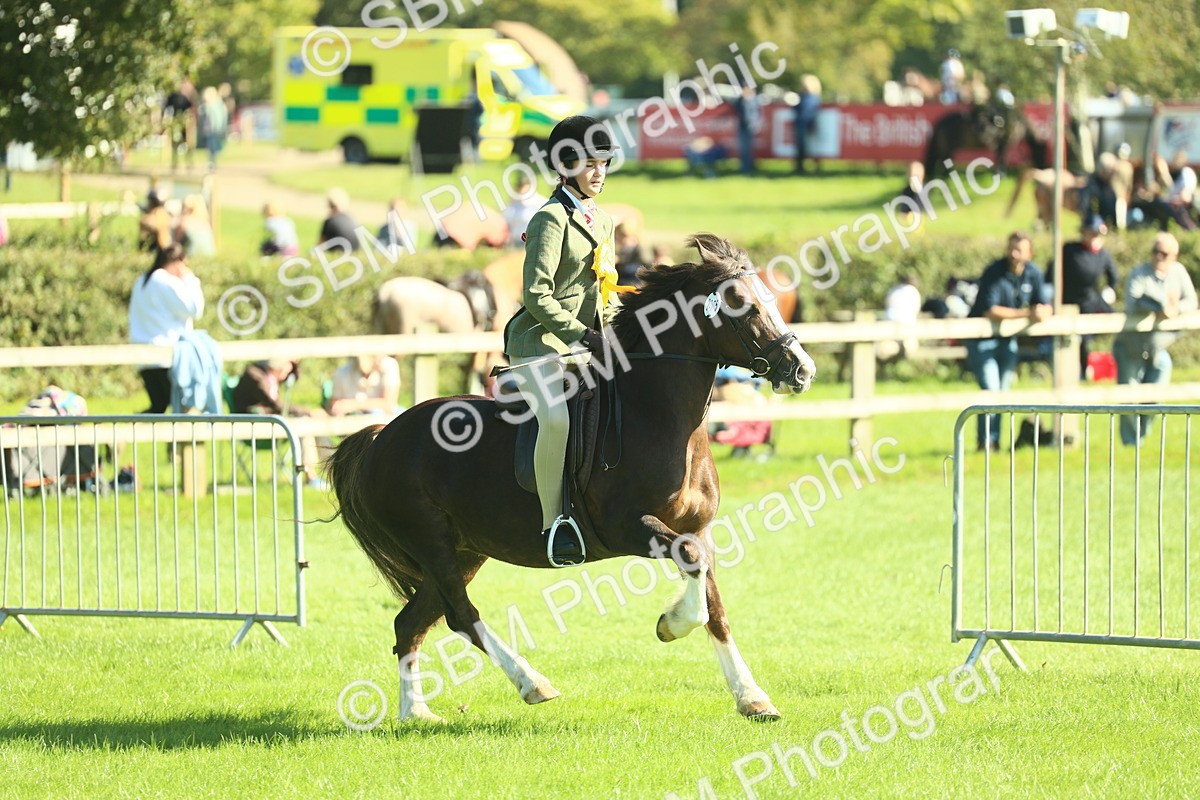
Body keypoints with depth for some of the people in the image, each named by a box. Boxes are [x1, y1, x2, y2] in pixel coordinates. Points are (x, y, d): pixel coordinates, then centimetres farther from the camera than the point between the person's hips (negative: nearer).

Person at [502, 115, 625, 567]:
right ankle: (554, 524, -26)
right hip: (540, 344, -9)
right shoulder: (552, 220, -9)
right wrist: (585, 335, -19)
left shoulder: (601, 222, 17)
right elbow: (537, 296, -16)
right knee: (557, 418, -31)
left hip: (583, 346, 9)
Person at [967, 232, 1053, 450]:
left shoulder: (1034, 274, -3)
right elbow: (990, 311, -29)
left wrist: (1043, 312, -22)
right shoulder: (994, 272, -21)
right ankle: (986, 441, 1)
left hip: (1007, 340, 6)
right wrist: (1026, 314, -31)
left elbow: (1043, 307, 4)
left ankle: (994, 440, 22)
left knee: (1003, 392, 10)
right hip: (982, 339, -6)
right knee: (991, 391, -13)